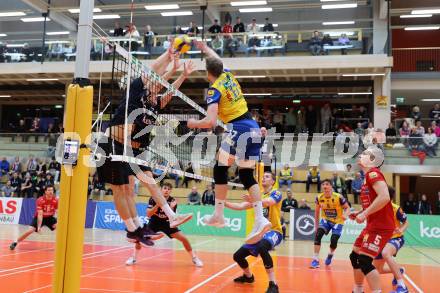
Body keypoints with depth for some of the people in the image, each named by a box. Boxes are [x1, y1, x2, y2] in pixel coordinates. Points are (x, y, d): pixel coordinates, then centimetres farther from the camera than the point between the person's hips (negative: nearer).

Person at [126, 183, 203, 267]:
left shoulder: (173, 201, -17)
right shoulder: (154, 199, -19)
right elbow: (148, 214, -25)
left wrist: (171, 208, -35)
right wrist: (157, 205, -37)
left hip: (166, 223, 1)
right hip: (154, 222, 0)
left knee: (184, 239, -11)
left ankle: (194, 258, 8)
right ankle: (133, 257, 1)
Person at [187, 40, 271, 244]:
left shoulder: (214, 90, -6)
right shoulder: (228, 76, 14)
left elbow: (210, 122, -16)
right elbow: (216, 60, 38)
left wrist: (193, 124, 2)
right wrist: (204, 47, 51)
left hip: (238, 128, -7)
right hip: (254, 127, 7)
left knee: (220, 168, 8)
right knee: (246, 174, 9)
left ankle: (218, 216, 10)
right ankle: (260, 219, -2)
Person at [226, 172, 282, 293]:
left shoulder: (276, 193, -8)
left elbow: (268, 202, -31)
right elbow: (241, 206, 5)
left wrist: (254, 201, -50)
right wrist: (224, 202, -8)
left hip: (273, 231, -8)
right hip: (259, 232, 8)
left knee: (262, 248, -40)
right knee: (238, 256, 7)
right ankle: (248, 276, 37)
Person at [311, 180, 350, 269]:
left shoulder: (338, 197, -24)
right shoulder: (319, 198, -12)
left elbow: (347, 208, -12)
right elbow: (317, 211, 3)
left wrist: (345, 215, -35)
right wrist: (316, 225, 7)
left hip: (338, 221, -2)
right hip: (326, 220, 3)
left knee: (333, 241, -14)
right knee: (318, 235, -21)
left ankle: (330, 254, 24)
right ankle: (316, 260, -17)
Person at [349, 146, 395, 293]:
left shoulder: (373, 173, -14)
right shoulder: (368, 176, 16)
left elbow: (384, 197, -27)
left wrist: (364, 214, -22)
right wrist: (359, 212, 14)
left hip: (380, 226, -10)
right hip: (373, 225, 10)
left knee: (364, 261, -14)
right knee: (355, 256, 16)